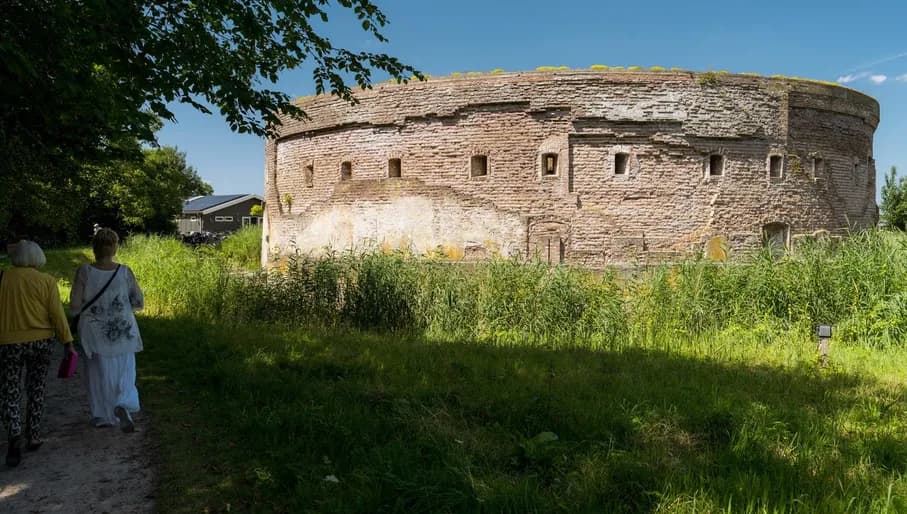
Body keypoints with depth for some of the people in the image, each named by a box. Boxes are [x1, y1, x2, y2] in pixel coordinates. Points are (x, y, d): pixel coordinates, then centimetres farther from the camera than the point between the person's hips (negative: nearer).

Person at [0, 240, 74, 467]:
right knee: (36, 390, 15)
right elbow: (57, 314, -6)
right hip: (41, 341, 1)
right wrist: (67, 342, -2)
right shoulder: (46, 281, -4)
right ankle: (33, 436, 18)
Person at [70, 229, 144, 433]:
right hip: (122, 332, 0)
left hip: (95, 333, 0)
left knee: (99, 374, 16)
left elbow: (74, 306, -12)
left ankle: (102, 416, 24)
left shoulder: (84, 272, -13)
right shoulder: (125, 272, -10)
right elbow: (139, 303, -3)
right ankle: (123, 405, -12)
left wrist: (88, 306, 9)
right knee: (124, 372, 12)